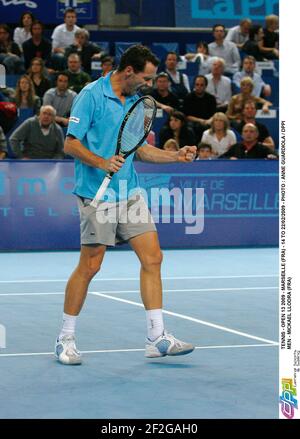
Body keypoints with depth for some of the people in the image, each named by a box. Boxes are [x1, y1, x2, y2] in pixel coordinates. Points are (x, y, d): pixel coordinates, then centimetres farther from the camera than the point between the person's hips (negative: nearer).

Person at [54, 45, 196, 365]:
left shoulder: (136, 102, 14)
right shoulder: (92, 95, -9)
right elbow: (71, 143, -12)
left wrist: (175, 156, 10)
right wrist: (101, 162, -26)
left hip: (130, 194, 7)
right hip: (97, 195, -7)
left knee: (152, 257, 0)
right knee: (89, 266, -4)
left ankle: (157, 338, 5)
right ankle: (65, 339, 11)